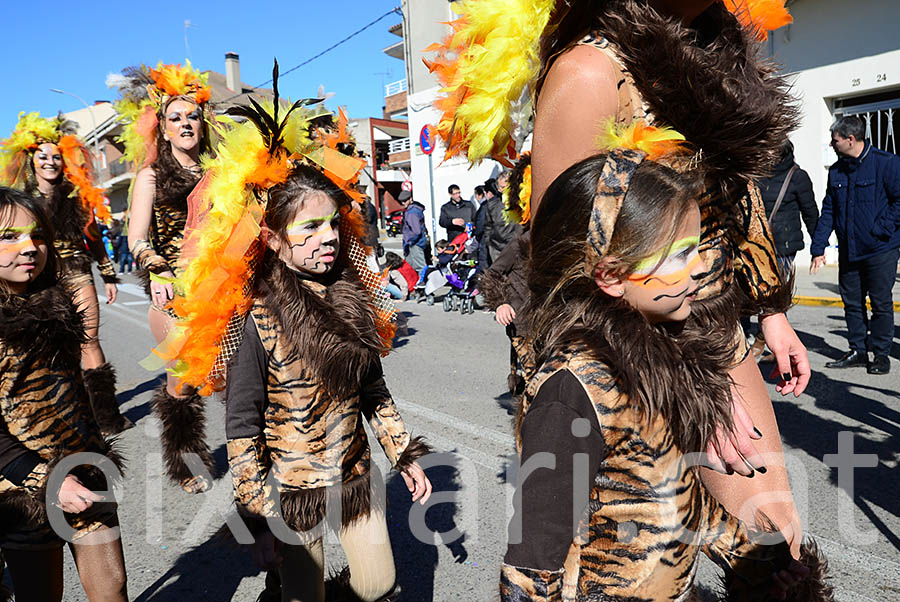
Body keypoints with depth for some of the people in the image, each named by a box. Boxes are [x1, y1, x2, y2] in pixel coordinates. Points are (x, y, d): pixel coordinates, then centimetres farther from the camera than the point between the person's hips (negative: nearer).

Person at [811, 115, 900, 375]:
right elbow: (828, 211, 11)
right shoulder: (836, 171, 9)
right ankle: (858, 351, 21)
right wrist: (818, 248, 5)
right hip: (848, 251, 5)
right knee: (852, 302, 9)